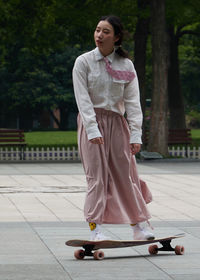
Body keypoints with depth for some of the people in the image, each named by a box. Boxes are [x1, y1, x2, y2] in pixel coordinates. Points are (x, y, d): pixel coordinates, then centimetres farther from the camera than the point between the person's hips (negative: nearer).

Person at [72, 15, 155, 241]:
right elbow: (83, 99, -10)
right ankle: (95, 228, -5)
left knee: (126, 174, 3)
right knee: (97, 175, -7)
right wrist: (92, 130, -20)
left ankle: (139, 226, 12)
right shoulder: (83, 62, -3)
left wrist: (135, 134, -9)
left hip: (117, 123, 2)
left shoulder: (126, 65, 3)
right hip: (92, 122, -2)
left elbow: (133, 102, 0)